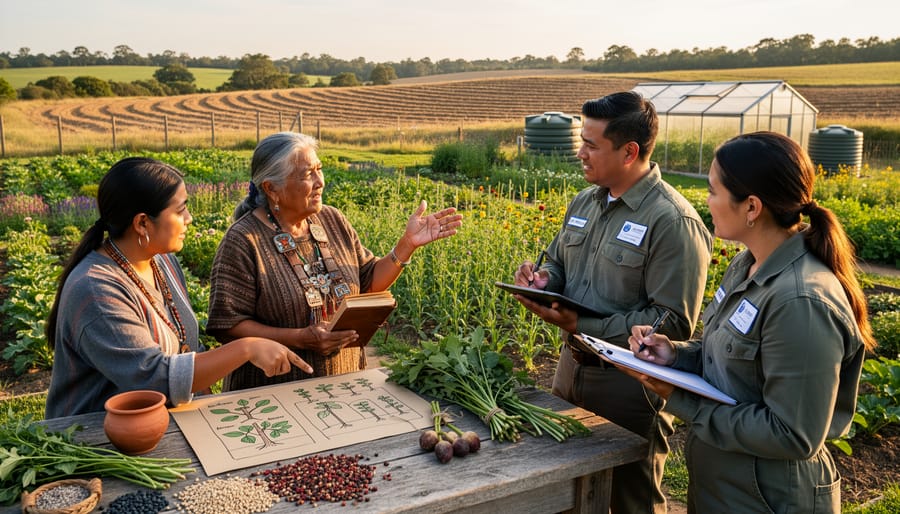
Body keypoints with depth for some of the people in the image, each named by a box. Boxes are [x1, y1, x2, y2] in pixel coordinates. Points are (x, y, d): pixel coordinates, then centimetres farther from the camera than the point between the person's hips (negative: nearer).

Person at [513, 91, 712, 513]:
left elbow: (673, 323, -23)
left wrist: (582, 327, -28)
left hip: (629, 384, -7)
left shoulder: (673, 221, -20)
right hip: (571, 367, 7)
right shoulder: (585, 202, 5)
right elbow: (557, 263, 18)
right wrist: (539, 281, -7)